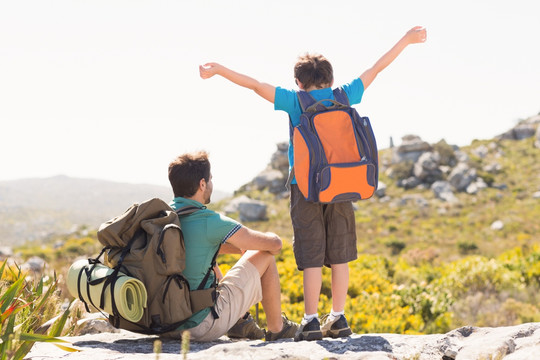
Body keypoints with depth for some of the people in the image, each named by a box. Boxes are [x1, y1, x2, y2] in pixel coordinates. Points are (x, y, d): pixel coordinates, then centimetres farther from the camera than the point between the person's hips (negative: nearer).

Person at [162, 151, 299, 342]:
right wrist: (249, 246, 13)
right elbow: (275, 244, -9)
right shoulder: (210, 223, -18)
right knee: (265, 256, 6)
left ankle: (238, 322, 36)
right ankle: (276, 328, 23)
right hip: (202, 327, -7)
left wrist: (242, 248, 21)